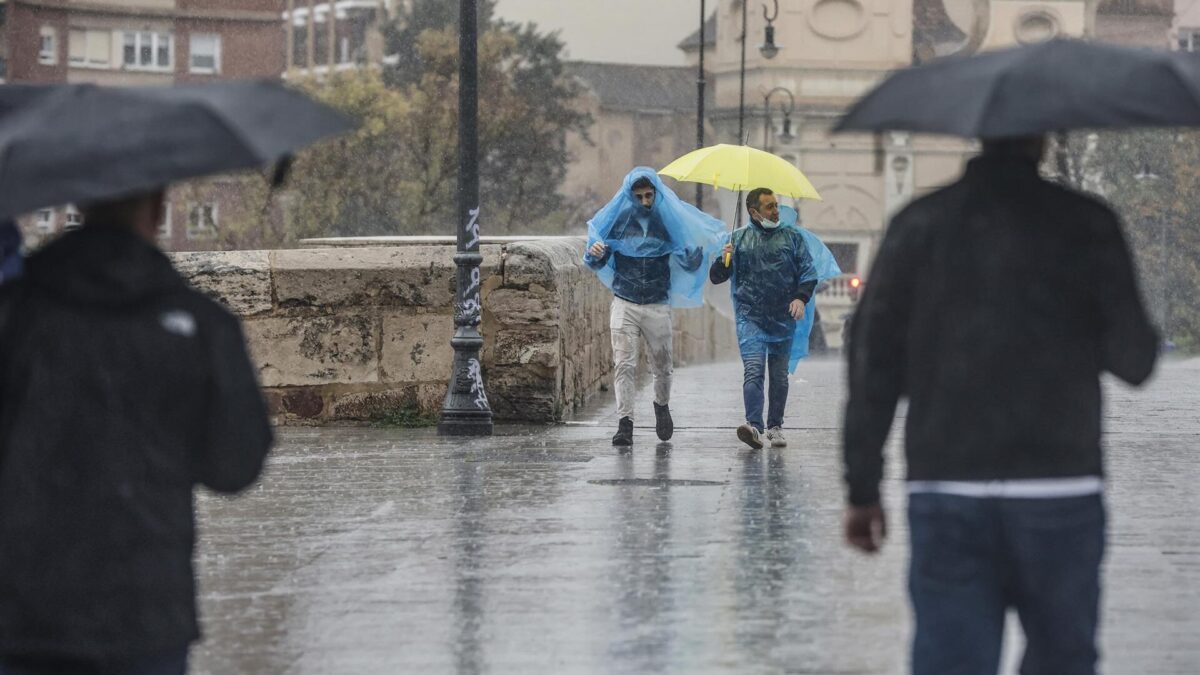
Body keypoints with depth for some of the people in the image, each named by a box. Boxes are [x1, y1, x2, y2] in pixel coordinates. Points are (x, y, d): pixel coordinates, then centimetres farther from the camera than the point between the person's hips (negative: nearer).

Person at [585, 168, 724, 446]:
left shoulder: (669, 219, 2)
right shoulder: (618, 219, 1)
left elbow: (688, 265, 3)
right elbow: (598, 263, 4)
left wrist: (697, 254, -20)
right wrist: (594, 254, -19)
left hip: (658, 305, 1)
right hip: (624, 305, -1)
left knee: (662, 365, 10)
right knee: (624, 364, -11)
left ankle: (662, 407, 37)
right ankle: (624, 423, -12)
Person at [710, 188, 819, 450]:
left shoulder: (792, 237, 12)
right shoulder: (739, 238, 10)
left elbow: (808, 272, 9)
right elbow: (716, 277, 10)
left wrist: (801, 298, -9)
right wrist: (723, 261, -12)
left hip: (783, 319, 2)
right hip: (750, 317, -2)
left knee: (779, 376, 5)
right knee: (753, 370, -17)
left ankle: (775, 426, 15)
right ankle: (753, 425, -28)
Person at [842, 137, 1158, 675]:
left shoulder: (919, 225, 4)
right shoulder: (1084, 225, -3)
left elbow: (873, 363, 2)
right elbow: (1133, 361, -5)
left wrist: (863, 489, 7)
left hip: (944, 493, 2)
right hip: (1059, 490, -1)